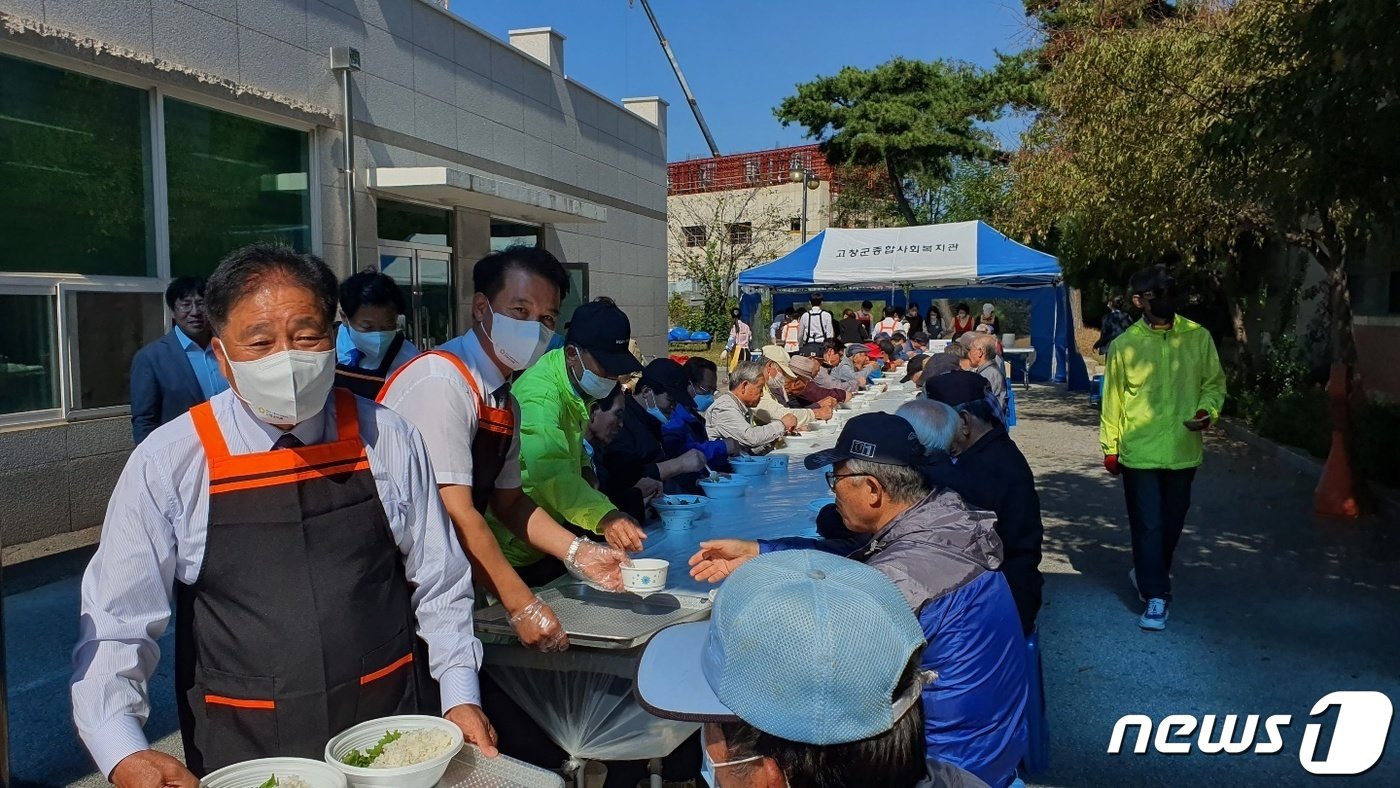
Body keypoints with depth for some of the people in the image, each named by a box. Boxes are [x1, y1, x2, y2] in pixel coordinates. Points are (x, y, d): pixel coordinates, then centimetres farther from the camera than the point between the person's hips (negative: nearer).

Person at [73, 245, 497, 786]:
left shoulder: (388, 442, -7)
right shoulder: (166, 464, -10)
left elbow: (439, 584, 1)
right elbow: (114, 629, -8)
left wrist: (460, 697, -5)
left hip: (389, 734, 1)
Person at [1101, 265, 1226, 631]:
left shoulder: (1198, 337, -1)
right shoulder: (1124, 345, -6)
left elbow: (1214, 381, 10)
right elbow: (1113, 399, 1)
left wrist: (1207, 410, -12)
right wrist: (1110, 448, 3)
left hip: (1184, 450, 3)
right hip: (1139, 452, -3)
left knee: (1172, 523, 16)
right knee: (1148, 525, -1)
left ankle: (1150, 577, 38)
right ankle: (1155, 597, 8)